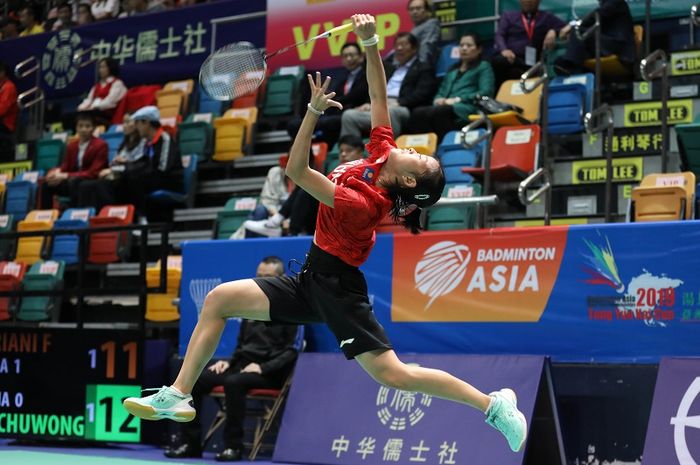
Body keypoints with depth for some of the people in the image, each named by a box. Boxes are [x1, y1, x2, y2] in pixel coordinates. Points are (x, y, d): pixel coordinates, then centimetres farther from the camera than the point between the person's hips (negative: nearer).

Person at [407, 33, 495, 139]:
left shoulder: (483, 67, 19)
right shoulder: (452, 69, 36)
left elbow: (486, 92, 3)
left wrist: (458, 99, -8)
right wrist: (438, 99, 3)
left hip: (464, 110, -5)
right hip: (446, 107, 5)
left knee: (437, 112, -39)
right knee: (418, 112, -30)